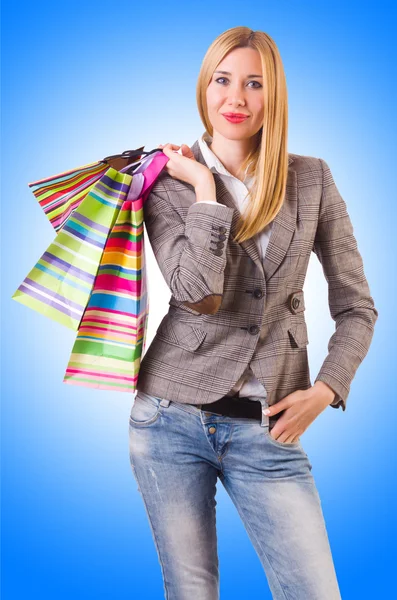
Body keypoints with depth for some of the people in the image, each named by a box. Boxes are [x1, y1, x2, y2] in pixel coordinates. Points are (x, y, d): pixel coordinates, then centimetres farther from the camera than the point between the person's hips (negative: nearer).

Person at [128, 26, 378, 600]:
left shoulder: (312, 179, 3)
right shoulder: (169, 182, 0)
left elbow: (357, 306, 7)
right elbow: (199, 294, -18)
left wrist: (325, 390, -4)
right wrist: (206, 189, -14)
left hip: (266, 426, 1)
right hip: (173, 417, 0)